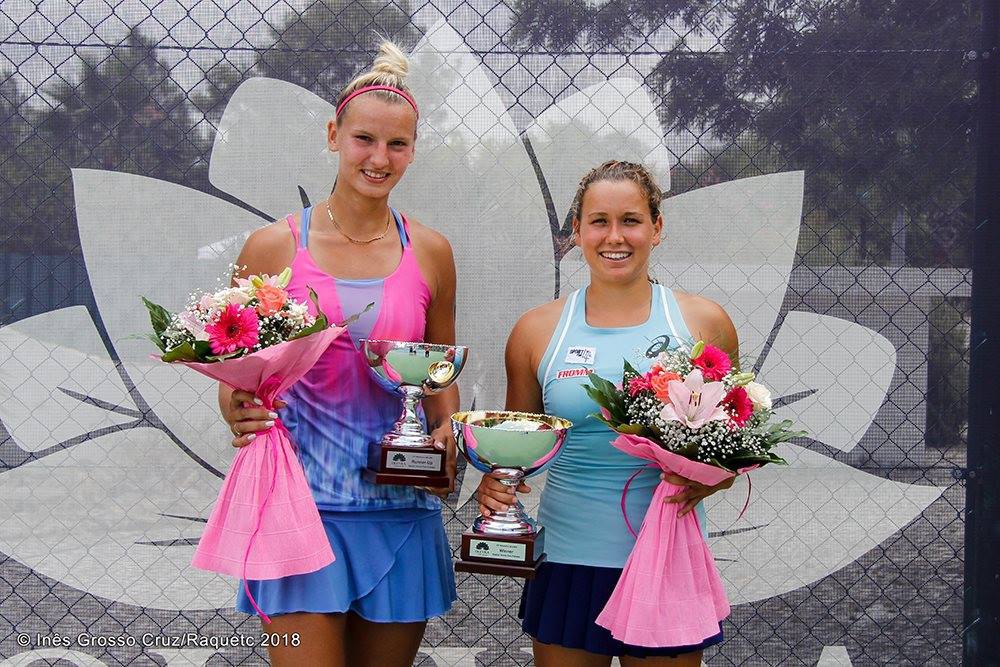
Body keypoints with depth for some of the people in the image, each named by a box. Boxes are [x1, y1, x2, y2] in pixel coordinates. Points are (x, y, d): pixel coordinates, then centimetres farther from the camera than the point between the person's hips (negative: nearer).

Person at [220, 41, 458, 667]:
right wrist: (240, 415, -16)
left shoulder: (429, 252, 6)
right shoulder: (274, 247, -1)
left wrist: (446, 436, -3)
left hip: (400, 504, 3)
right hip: (304, 495, -3)